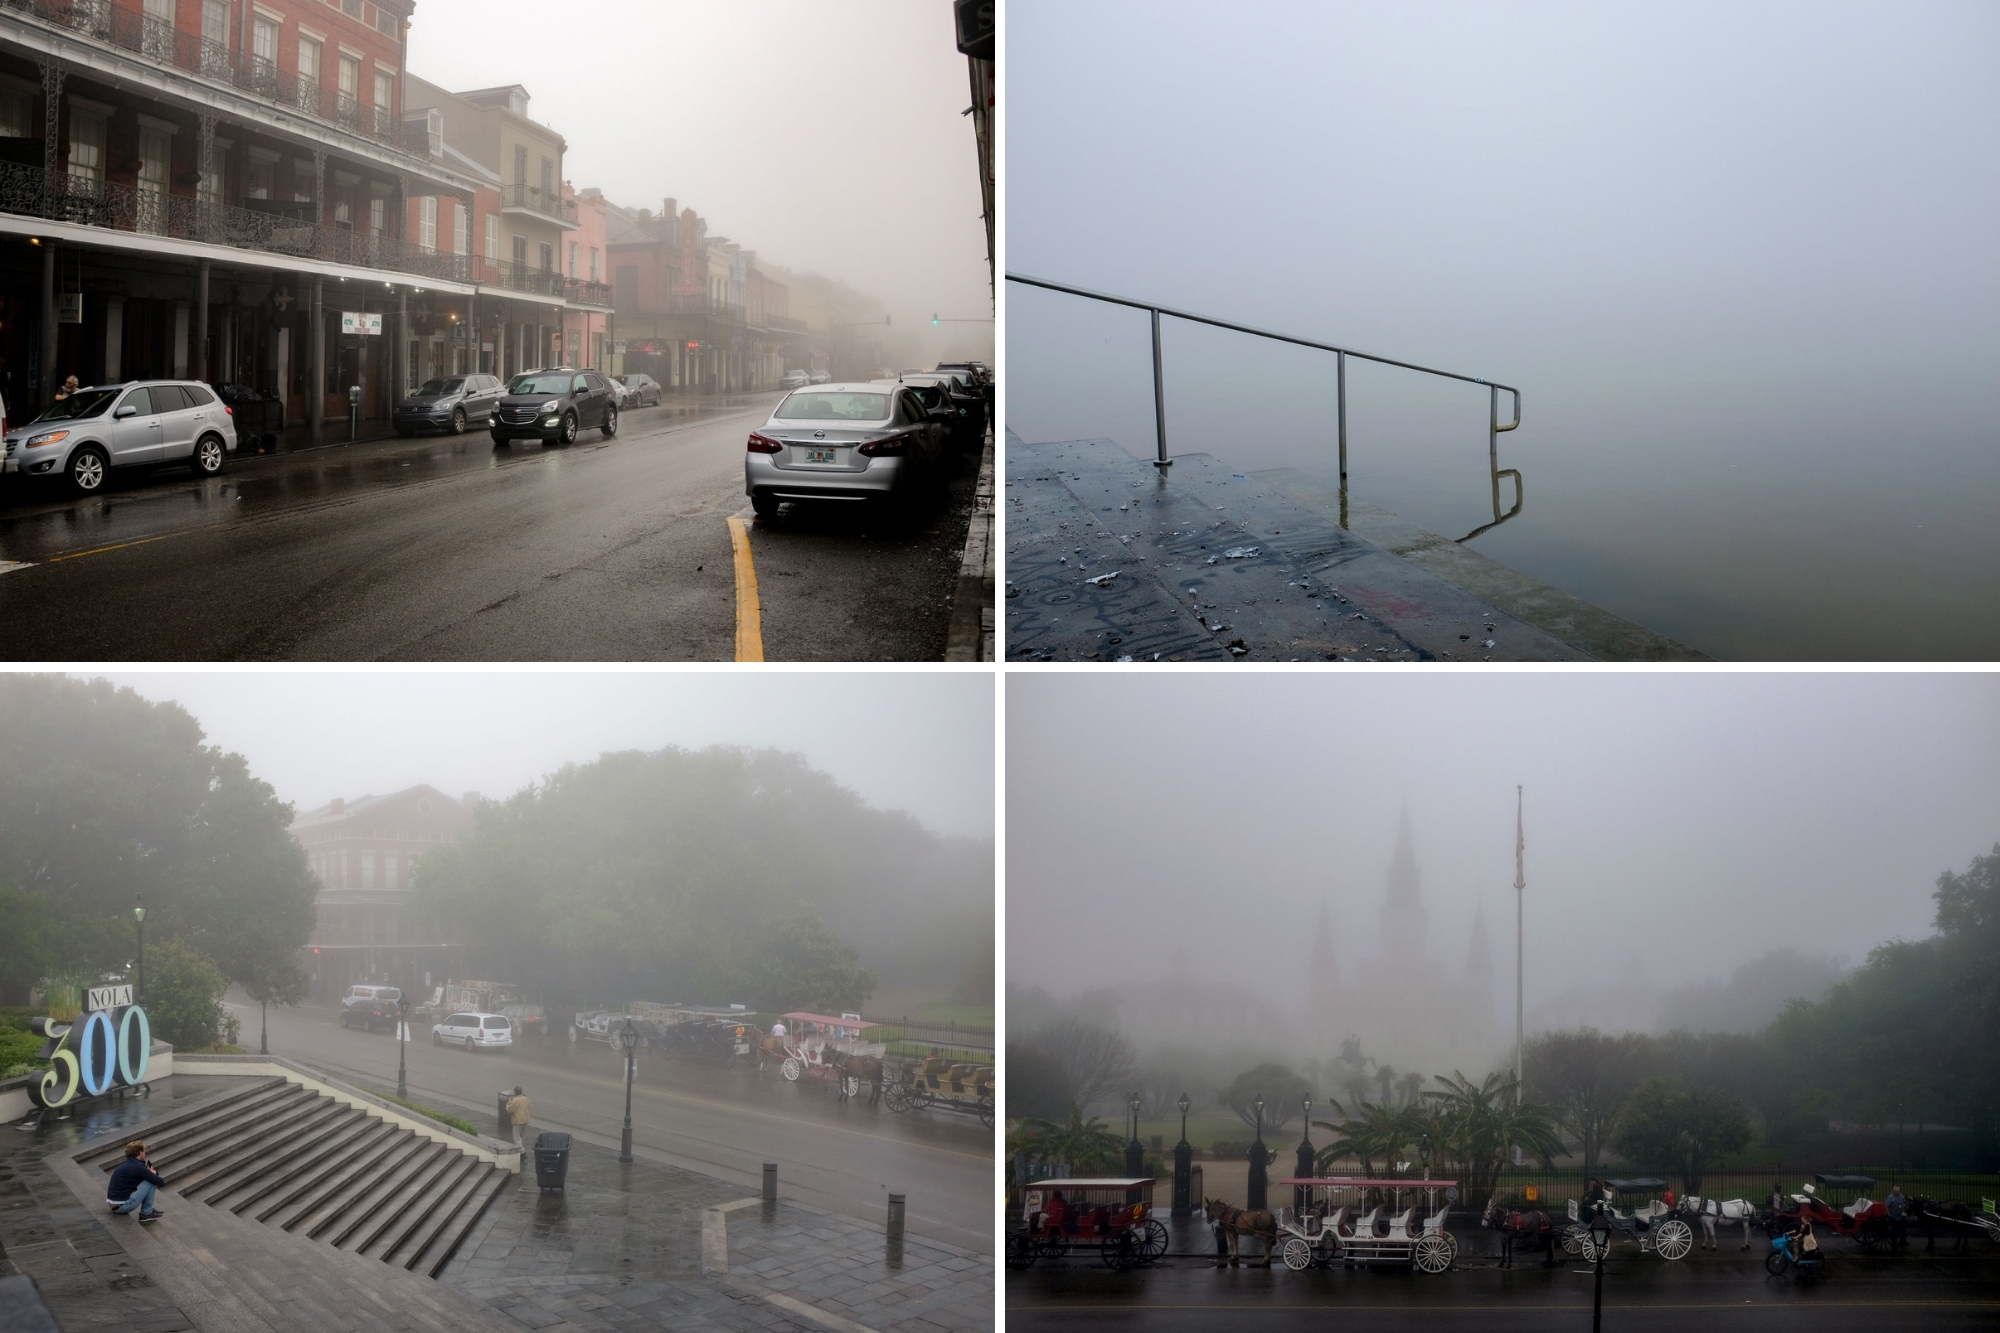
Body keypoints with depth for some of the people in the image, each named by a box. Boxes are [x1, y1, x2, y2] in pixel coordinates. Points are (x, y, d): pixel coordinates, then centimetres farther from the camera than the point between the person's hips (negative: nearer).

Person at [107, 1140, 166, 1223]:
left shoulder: (124, 1165, 13)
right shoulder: (138, 1167, -13)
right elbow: (160, 1182, -9)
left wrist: (150, 1173, 10)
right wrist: (153, 1173, 12)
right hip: (123, 1206, -9)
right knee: (151, 1182, -6)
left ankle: (148, 1211, 20)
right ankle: (146, 1213, 2)